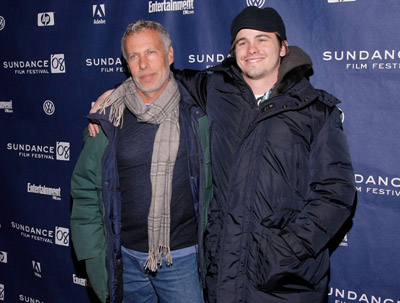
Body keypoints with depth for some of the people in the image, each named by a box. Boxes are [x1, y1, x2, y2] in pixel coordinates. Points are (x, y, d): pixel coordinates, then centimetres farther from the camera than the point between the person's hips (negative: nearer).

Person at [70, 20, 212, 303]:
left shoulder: (198, 115, -4)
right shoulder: (109, 118, -2)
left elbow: (214, 185, 5)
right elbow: (85, 190, 5)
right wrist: (92, 255, 2)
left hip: (183, 258, -1)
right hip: (126, 258, 2)